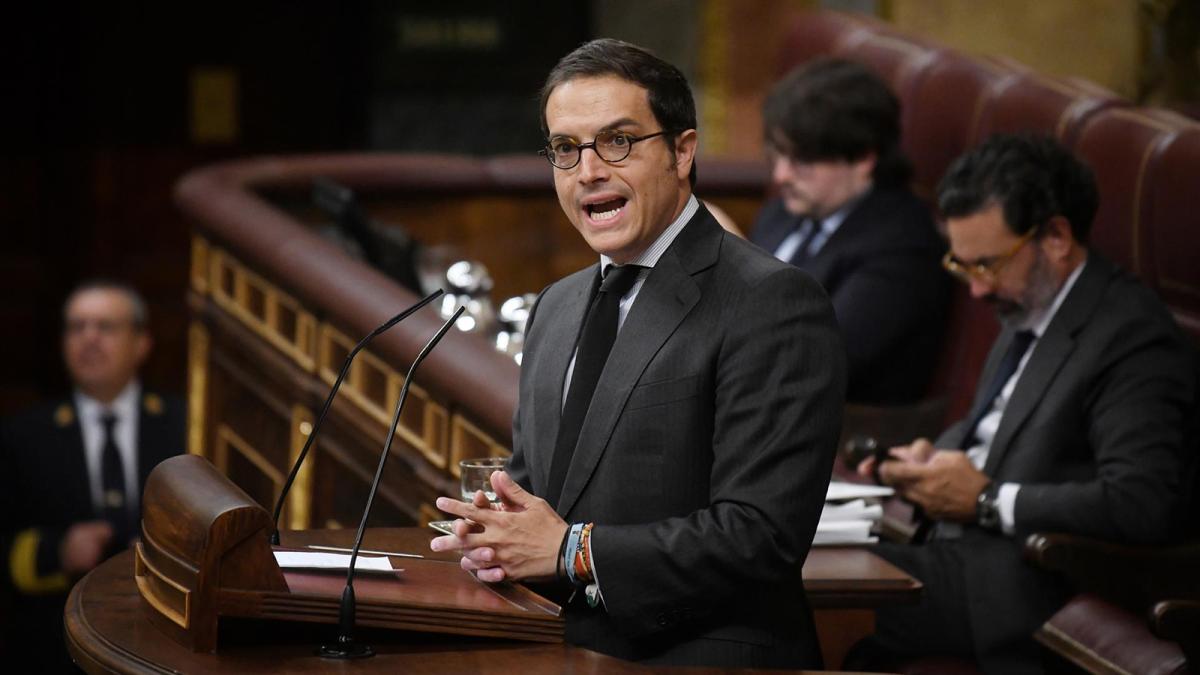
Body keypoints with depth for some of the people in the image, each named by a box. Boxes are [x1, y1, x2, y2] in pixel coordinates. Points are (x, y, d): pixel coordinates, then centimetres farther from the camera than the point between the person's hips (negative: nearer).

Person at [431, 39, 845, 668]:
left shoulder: (773, 303, -9)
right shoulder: (556, 308, 18)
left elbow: (763, 534, -17)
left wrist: (573, 550, -13)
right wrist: (490, 536, 3)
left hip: (699, 660, -7)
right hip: (559, 655, 7)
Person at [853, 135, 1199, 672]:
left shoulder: (1133, 339, -15)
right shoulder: (1029, 307, 14)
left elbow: (1144, 506, -25)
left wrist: (987, 501, -18)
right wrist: (935, 456, 7)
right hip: (959, 542, 10)